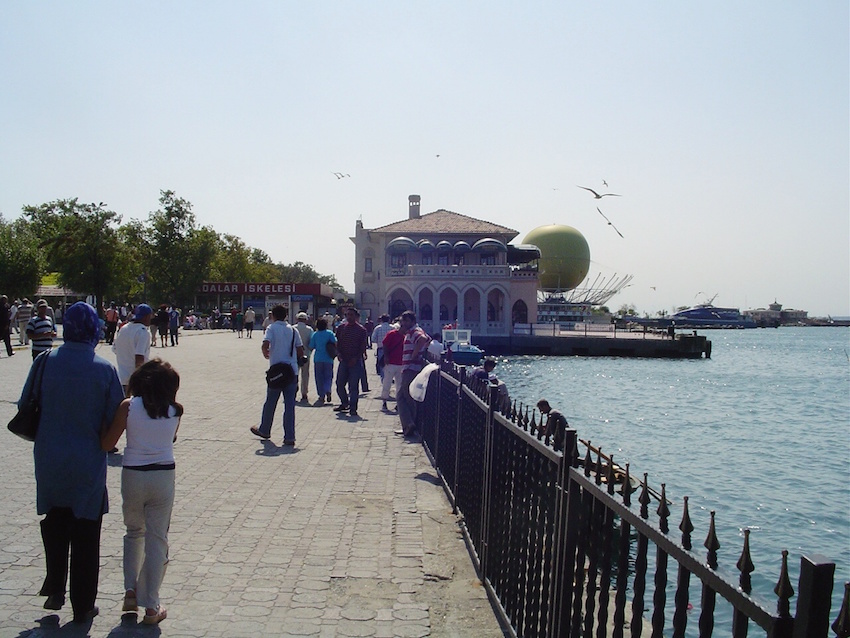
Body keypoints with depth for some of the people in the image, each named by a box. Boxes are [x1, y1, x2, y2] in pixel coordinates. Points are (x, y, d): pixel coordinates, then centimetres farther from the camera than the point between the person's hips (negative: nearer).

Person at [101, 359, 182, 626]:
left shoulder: (128, 406, -7)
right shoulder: (175, 410, -3)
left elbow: (106, 444, -2)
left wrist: (108, 420, 13)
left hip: (133, 475, 0)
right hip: (163, 476, 0)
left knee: (134, 533, 24)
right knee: (157, 539, 7)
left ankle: (130, 591, 16)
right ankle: (151, 607, 10)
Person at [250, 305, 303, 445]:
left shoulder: (272, 328, -3)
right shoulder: (293, 330, 9)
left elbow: (265, 345, -19)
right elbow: (301, 352, 8)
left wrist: (266, 354, 1)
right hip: (292, 371, 3)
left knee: (270, 402, 14)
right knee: (290, 405, 3)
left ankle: (264, 430, 32)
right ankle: (289, 437, -1)